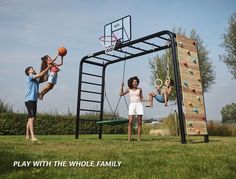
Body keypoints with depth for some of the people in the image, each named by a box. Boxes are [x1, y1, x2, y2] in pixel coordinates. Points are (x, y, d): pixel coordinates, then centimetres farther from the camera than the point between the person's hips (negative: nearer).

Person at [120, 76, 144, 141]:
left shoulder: (139, 89, 10)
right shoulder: (129, 89, 11)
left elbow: (141, 99, 13)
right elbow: (121, 94, 6)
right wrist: (122, 86, -2)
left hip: (139, 105, 1)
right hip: (132, 105, 0)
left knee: (139, 122, -1)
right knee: (130, 122, -8)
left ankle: (138, 138, 5)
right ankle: (129, 138, -6)